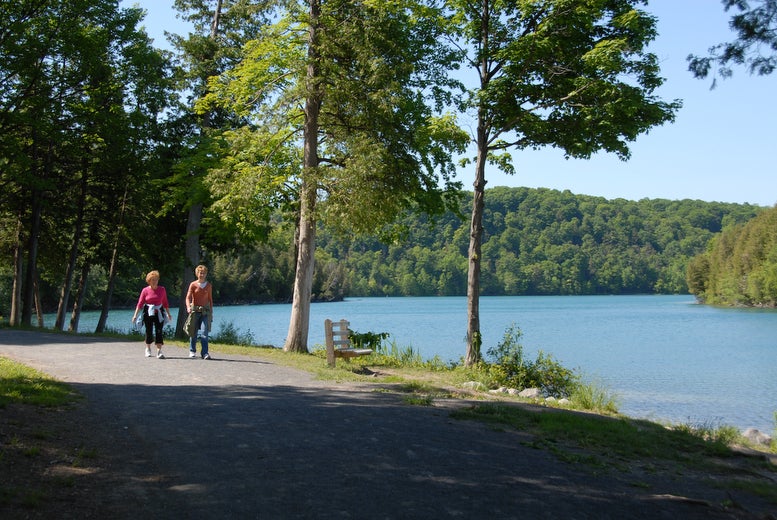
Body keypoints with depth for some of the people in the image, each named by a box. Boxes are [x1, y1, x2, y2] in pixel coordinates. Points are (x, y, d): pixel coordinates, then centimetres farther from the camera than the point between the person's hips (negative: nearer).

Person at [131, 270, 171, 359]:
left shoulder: (162, 289, 4)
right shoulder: (145, 290, -2)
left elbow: (165, 303, 10)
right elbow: (140, 303, -2)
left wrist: (168, 313, 12)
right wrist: (135, 314, -7)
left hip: (159, 313, 1)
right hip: (148, 312, -1)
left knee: (159, 331, -10)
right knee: (149, 331, 7)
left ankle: (159, 351, -13)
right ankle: (148, 349, 31)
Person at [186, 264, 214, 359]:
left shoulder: (209, 286, 8)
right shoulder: (193, 285, 0)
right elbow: (188, 297, -7)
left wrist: (211, 312, 13)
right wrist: (188, 307, -26)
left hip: (205, 311, 1)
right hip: (195, 310, -1)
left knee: (204, 333, -10)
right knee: (193, 332, 7)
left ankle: (205, 353, -12)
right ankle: (192, 351, 24)